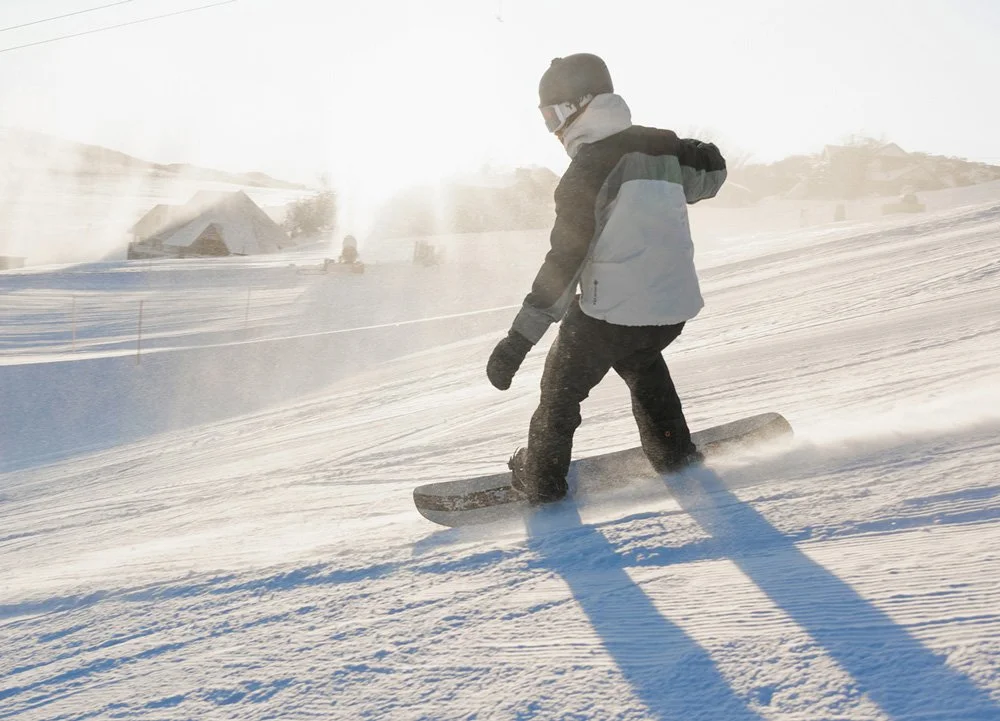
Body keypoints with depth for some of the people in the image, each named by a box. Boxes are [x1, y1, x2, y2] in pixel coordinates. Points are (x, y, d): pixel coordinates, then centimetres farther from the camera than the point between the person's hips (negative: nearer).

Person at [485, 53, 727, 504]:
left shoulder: (588, 169, -14)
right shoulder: (660, 145, 3)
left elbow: (563, 262, -18)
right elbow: (712, 170, 23)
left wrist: (519, 339, -16)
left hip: (611, 311, -6)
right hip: (676, 306, 6)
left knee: (562, 386, 14)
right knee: (641, 362, 35)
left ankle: (541, 480, 21)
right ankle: (674, 453, 38)